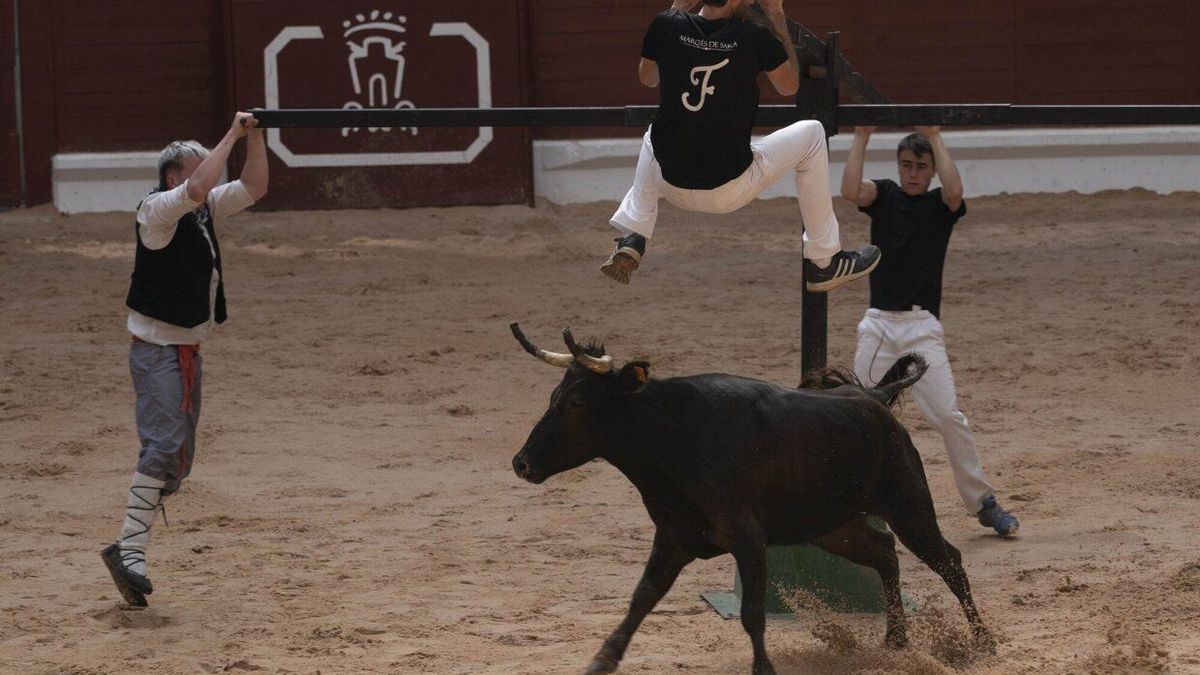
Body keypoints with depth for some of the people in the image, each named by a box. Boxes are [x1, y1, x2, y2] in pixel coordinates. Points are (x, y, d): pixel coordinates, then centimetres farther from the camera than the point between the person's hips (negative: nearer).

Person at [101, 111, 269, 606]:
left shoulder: (206, 209, 11)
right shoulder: (156, 211, -13)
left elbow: (253, 188, 12)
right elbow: (196, 188, -30)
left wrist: (254, 138, -2)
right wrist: (232, 136, -23)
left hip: (187, 352, 9)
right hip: (157, 351, -9)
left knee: (177, 461, 8)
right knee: (164, 445, -20)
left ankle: (128, 550, 12)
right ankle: (130, 550, -21)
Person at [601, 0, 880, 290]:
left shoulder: (666, 26, -8)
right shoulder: (755, 37, -15)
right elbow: (789, 86, 6)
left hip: (671, 186, 3)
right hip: (730, 192, -3)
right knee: (811, 133, 17)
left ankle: (630, 242, 19)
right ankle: (823, 262, 20)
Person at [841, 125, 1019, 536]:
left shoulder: (940, 205, 5)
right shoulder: (884, 195, 10)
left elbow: (954, 192, -19)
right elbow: (851, 191, -11)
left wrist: (934, 137, -13)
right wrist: (862, 137, -10)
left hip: (922, 327, -2)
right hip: (878, 325, 2)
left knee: (948, 416, -12)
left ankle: (983, 503, -5)